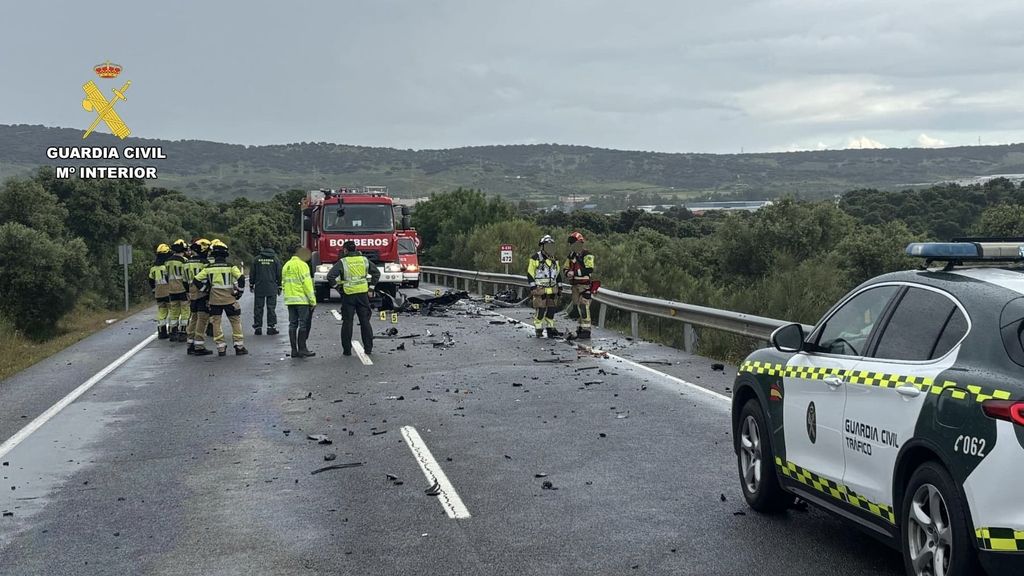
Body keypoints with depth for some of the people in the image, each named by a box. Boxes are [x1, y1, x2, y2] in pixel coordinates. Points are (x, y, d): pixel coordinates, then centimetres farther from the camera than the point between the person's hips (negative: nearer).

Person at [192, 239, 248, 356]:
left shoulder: (208, 268, 0)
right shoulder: (231, 267, -6)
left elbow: (196, 280, 0)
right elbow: (241, 279, -14)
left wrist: (207, 290, 10)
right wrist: (238, 292, -1)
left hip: (214, 301, 1)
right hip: (229, 300, -1)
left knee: (216, 324, 9)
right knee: (236, 322, 9)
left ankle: (221, 348, 6)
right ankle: (239, 347, 7)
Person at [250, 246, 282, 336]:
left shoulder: (257, 259, 0)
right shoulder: (275, 260, -1)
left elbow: (252, 274, 5)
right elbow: (279, 275, 3)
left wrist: (251, 284, 15)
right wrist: (279, 287, 11)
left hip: (259, 288, 0)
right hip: (272, 289, 0)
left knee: (258, 308, 5)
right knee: (271, 308, 3)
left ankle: (258, 327, 5)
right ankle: (271, 327, 1)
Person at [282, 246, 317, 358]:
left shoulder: (286, 265, 16)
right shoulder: (302, 265, -10)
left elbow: (284, 283, 17)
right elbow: (307, 283, -14)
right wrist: (313, 300, -12)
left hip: (289, 300, 7)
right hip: (302, 300, -7)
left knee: (292, 324, 8)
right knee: (303, 324, -4)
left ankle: (294, 350, 8)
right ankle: (302, 349, -6)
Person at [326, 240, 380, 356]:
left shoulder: (342, 262, -5)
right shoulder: (364, 260, 6)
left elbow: (330, 276, -14)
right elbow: (376, 273, 9)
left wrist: (337, 287, -1)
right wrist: (371, 288, 11)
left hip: (348, 295, -3)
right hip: (363, 294, 3)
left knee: (347, 322, 4)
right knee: (365, 321, 8)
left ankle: (347, 349, 5)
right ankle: (368, 348, 8)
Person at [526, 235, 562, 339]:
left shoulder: (554, 259, 16)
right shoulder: (535, 258, -4)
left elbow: (557, 274, 23)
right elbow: (530, 273, -5)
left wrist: (559, 287, 18)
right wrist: (532, 287, -11)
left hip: (552, 289, 6)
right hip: (540, 290, -6)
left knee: (551, 310, 8)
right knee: (540, 310, -8)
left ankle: (551, 329, 16)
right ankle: (539, 331, -3)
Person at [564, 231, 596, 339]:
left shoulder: (587, 255, -11)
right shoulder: (571, 255, 13)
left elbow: (589, 270, -22)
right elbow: (566, 269, 16)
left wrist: (576, 272, -26)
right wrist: (568, 273, -8)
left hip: (585, 285, -8)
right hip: (575, 285, 8)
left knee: (584, 307, -12)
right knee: (577, 307, 10)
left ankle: (586, 330, -11)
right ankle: (579, 330, 17)